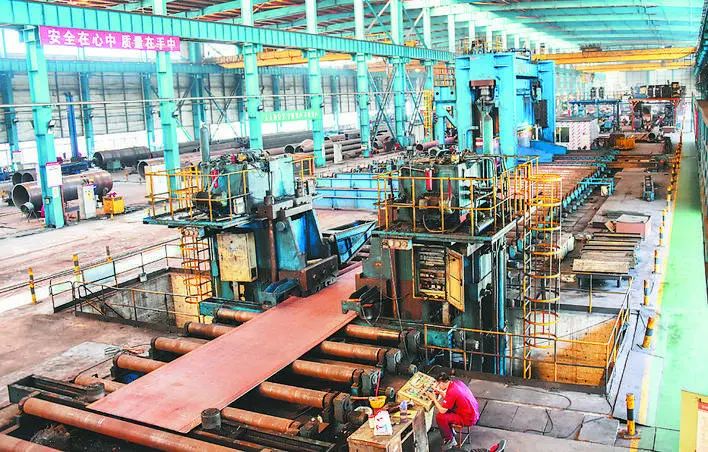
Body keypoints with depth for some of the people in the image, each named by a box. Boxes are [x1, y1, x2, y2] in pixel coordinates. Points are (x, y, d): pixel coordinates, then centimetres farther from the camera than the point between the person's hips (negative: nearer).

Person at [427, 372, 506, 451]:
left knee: (440, 417, -14)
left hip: (468, 419, -10)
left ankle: (449, 440, 5)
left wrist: (434, 399, -11)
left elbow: (442, 410, -21)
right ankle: (450, 431, 30)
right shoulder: (457, 382, -1)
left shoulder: (451, 391, -27)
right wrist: (440, 392, 7)